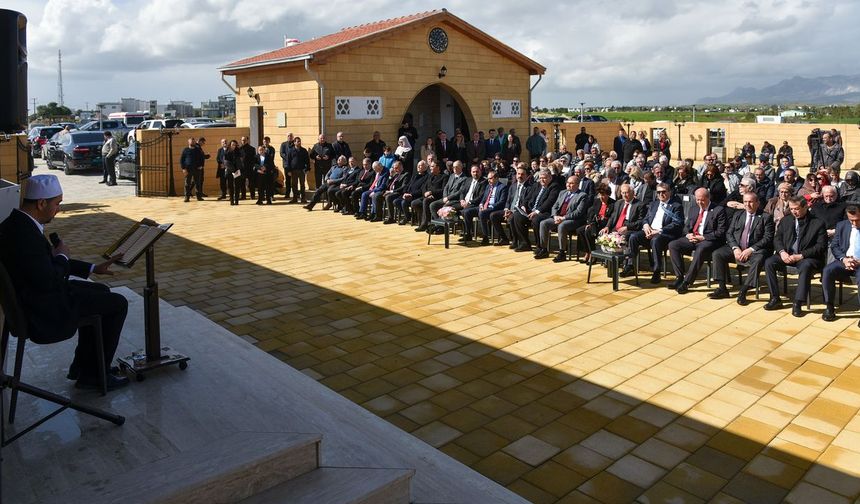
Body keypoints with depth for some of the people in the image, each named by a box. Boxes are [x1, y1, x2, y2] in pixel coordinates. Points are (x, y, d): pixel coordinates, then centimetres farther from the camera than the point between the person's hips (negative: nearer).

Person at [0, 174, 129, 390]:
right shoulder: (25, 234, -28)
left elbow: (47, 264, 14)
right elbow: (47, 282, -28)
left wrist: (93, 268, 10)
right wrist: (63, 256, -10)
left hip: (33, 294, 11)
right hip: (42, 310, -11)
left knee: (101, 291, 24)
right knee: (118, 304, -4)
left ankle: (83, 366, 28)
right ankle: (95, 373, 9)